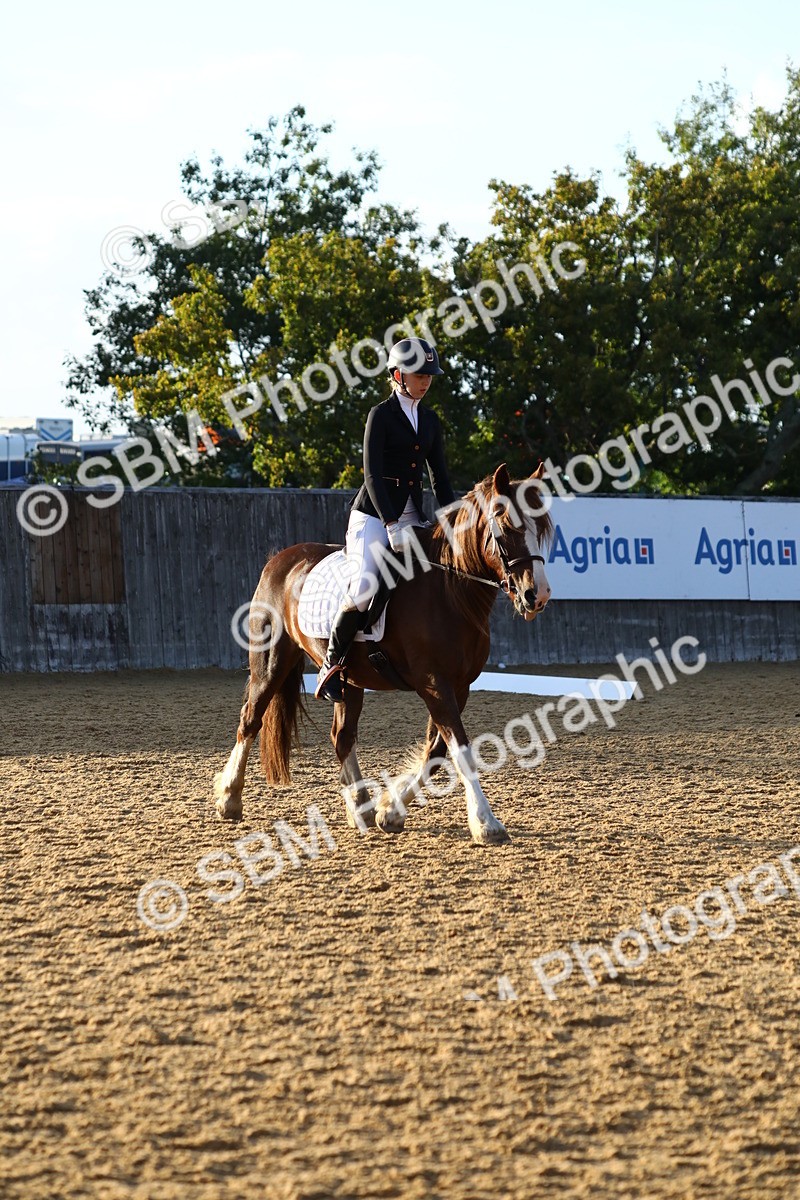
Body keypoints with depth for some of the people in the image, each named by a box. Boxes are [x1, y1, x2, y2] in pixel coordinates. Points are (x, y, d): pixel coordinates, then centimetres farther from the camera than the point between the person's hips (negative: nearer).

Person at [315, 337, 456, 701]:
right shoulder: (381, 415, -6)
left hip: (412, 516, 7)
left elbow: (439, 477, 16)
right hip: (373, 514, -7)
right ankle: (331, 664, -8)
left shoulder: (430, 420, 13)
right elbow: (373, 474, -15)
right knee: (363, 589, -24)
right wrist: (391, 525, -24)